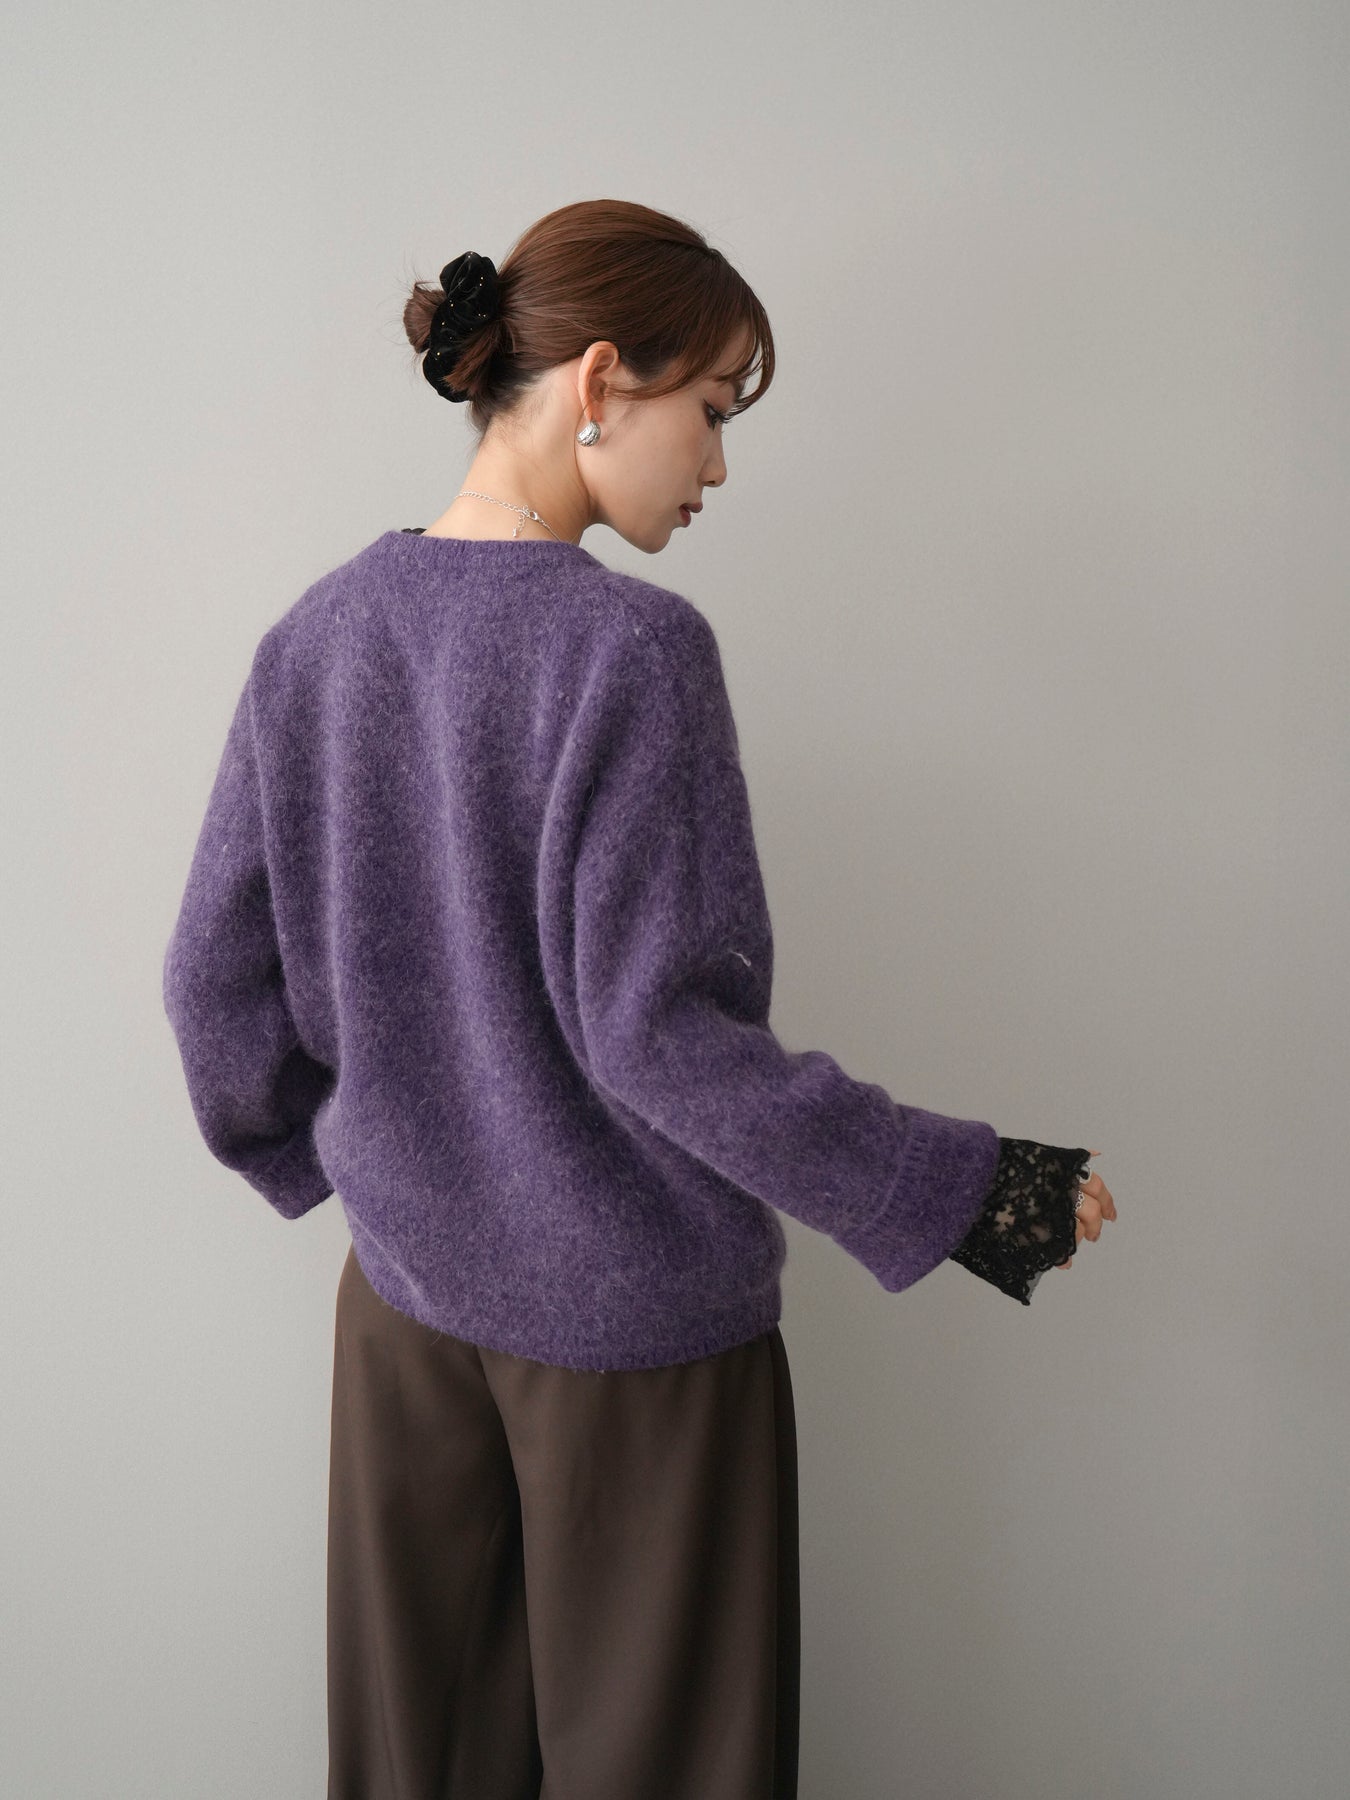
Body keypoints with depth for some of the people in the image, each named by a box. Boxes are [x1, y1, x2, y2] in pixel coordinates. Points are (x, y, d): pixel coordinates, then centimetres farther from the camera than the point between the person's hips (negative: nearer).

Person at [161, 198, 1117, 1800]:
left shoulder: (316, 633, -1)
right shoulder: (631, 647, -20)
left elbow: (215, 980, 3)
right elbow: (656, 1028, -22)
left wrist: (309, 1153, 20)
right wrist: (958, 1191, -14)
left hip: (405, 1285, 6)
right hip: (632, 1317, -6)